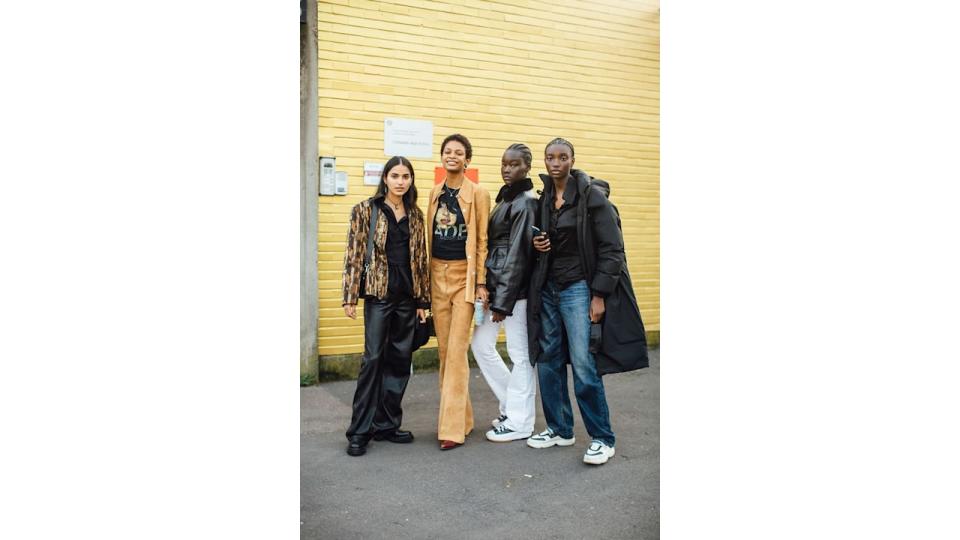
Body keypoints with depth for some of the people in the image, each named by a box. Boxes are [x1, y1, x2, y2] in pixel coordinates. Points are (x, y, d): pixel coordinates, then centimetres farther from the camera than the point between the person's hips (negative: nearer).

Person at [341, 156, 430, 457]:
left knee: (401, 360, 7)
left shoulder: (415, 215, 11)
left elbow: (421, 258, 11)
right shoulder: (366, 210, -1)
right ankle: (360, 430, 4)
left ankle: (387, 424, 19)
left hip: (407, 296, 5)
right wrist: (350, 296, -10)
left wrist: (423, 299, 9)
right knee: (373, 358, -5)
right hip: (378, 295, -4)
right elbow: (354, 254, -5)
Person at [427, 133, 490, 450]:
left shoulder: (477, 194, -4)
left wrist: (481, 281, -9)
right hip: (437, 275, 6)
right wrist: (425, 277, 12)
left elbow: (482, 241, -5)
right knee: (443, 350, 9)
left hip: (463, 275, -5)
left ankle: (453, 427, -2)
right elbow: (429, 237, 14)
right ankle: (458, 415, 22)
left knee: (456, 351, -8)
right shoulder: (435, 193, 11)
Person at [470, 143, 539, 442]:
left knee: (519, 353, 1)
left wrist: (503, 302, -17)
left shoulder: (526, 203, -11)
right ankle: (513, 403, 27)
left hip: (515, 286, -9)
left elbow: (518, 254, -15)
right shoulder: (505, 198, 15)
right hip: (495, 283, 9)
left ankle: (519, 421, 13)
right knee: (481, 343, 13)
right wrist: (491, 292, 10)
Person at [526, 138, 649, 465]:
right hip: (547, 288, 6)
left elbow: (611, 248, -10)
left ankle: (602, 439, 6)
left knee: (584, 365, -9)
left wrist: (599, 295, -16)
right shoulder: (542, 199, 9)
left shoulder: (592, 196, -8)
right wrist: (536, 245, -1)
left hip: (578, 289, -6)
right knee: (548, 362, 9)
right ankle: (559, 429, 24)